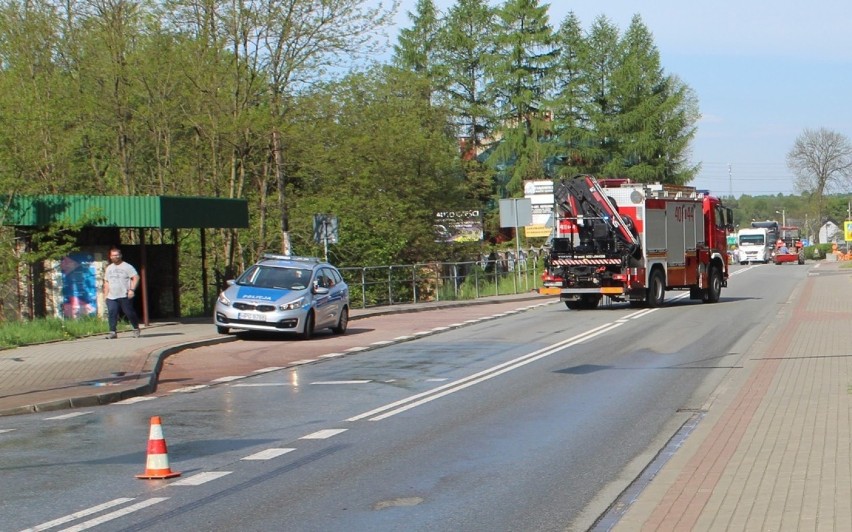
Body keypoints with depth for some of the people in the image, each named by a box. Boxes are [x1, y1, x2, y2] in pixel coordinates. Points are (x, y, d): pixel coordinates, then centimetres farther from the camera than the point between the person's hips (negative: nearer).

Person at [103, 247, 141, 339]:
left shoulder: (127, 267, 0)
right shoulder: (109, 268, 20)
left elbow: (136, 278, -6)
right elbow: (106, 282, 26)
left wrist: (132, 289, -16)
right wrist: (106, 293, 16)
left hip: (125, 296, -5)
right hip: (111, 297, 5)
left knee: (129, 313, -2)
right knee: (112, 314, -8)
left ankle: (136, 329, 16)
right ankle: (112, 332, -7)